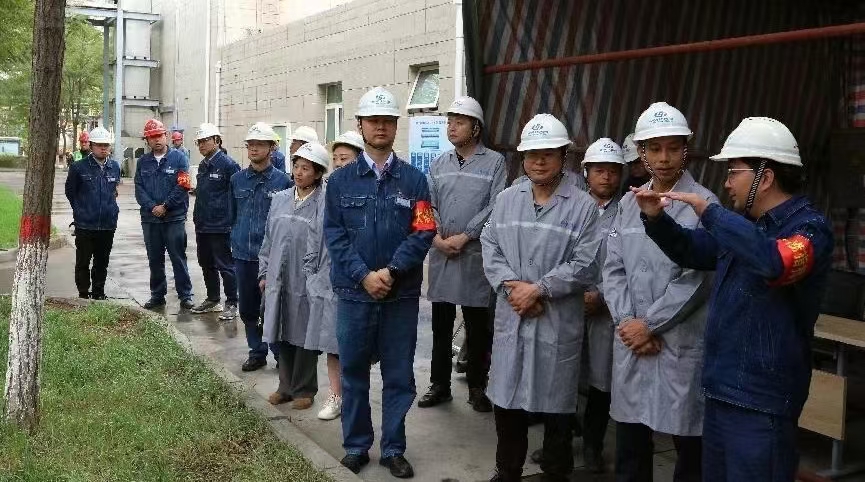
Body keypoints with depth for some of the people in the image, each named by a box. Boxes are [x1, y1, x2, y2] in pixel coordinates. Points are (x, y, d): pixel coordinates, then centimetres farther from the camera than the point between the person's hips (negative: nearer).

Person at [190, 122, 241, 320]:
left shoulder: (228, 164, -13)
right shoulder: (203, 166, 13)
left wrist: (231, 219, -18)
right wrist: (197, 218, 18)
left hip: (220, 226, -9)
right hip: (202, 225, 9)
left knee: (225, 266, -2)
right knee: (206, 264, 17)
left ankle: (232, 304, 7)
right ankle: (212, 299, 30)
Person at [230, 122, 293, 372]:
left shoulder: (282, 181, -5)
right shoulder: (237, 179, 6)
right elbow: (233, 215, 16)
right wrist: (235, 240, 14)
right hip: (243, 255, 4)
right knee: (247, 309, 12)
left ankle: (281, 354, 15)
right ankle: (257, 352, 27)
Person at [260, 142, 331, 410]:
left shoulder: (324, 204, -11)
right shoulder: (280, 199, 8)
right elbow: (268, 239, 14)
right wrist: (264, 273, 13)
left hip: (306, 281, -5)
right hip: (279, 279, 5)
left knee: (304, 335, 7)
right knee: (283, 334, 13)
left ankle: (304, 390, 22)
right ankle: (286, 386, 29)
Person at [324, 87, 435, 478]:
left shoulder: (414, 180, 3)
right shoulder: (341, 180, 4)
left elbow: (423, 232, -5)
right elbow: (334, 235, -2)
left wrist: (391, 271, -17)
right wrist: (364, 275, -14)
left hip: (402, 294, 0)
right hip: (354, 292, 0)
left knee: (399, 375, 8)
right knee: (353, 372, 10)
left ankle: (393, 449, 22)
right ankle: (356, 445, 25)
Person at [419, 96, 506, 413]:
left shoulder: (494, 162, -1)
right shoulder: (439, 164, 13)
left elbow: (495, 208, -9)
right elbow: (427, 206, 7)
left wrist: (464, 236, -14)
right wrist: (437, 238, -9)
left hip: (475, 255, -4)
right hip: (440, 253, 4)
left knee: (477, 326, 5)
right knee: (441, 324, 10)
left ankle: (477, 387, 18)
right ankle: (440, 384, 21)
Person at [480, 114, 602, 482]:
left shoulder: (583, 206, -5)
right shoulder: (506, 199, 8)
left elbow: (585, 266, -11)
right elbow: (490, 247, 5)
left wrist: (538, 289, -15)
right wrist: (511, 285, -11)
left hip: (558, 322, -3)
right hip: (511, 317, 4)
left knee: (555, 404, 9)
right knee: (507, 400, 13)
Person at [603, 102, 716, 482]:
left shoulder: (703, 204, -6)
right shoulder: (628, 203, 10)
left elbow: (694, 278, -12)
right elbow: (613, 268, 6)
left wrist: (649, 325, -10)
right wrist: (628, 322, -6)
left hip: (682, 342, -4)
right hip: (631, 339, 5)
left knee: (689, 448, 6)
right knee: (629, 444, 13)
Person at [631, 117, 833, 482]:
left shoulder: (809, 227, -15)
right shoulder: (744, 224, 10)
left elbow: (772, 263, -38)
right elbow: (691, 251, 23)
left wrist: (708, 211, -30)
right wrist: (656, 218, 4)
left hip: (760, 401, -8)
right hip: (720, 389, 8)